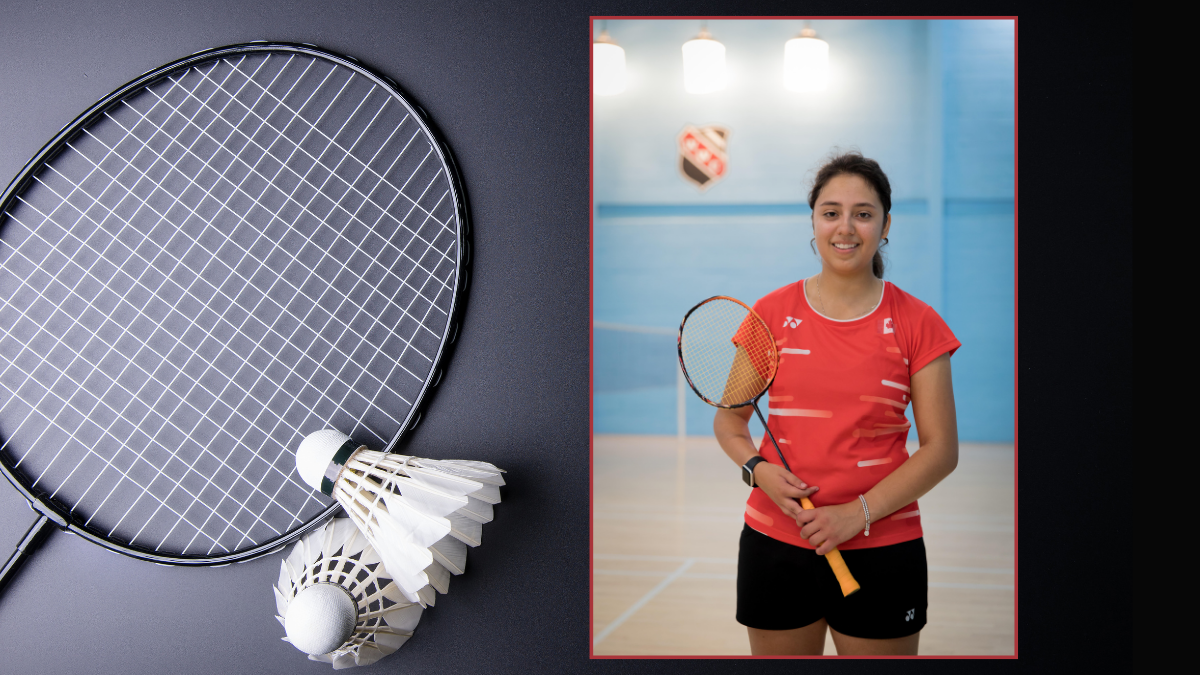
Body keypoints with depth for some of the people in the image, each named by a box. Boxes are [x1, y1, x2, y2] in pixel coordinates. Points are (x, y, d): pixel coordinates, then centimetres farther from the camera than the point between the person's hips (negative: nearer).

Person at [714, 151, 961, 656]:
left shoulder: (917, 324, -2)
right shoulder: (772, 312, 1)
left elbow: (941, 449, -3)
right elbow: (729, 419, 9)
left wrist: (859, 512, -14)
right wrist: (756, 468, -12)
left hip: (882, 550, -1)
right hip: (775, 543, 1)